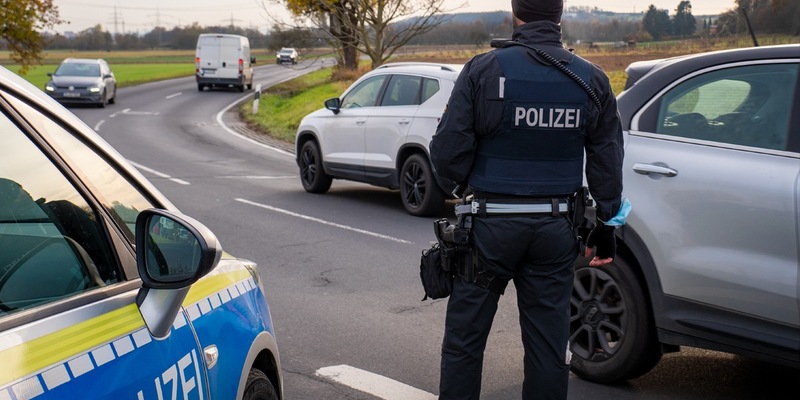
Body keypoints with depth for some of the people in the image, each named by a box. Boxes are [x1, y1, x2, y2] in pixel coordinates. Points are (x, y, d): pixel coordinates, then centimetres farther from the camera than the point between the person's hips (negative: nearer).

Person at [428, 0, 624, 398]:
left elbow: (446, 154, -12)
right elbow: (607, 165, 5)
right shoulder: (592, 80, 1)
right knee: (548, 343, 11)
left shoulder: (484, 69, -10)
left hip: (491, 222, -3)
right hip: (556, 229, 3)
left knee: (464, 337, 10)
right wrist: (606, 223, 16)